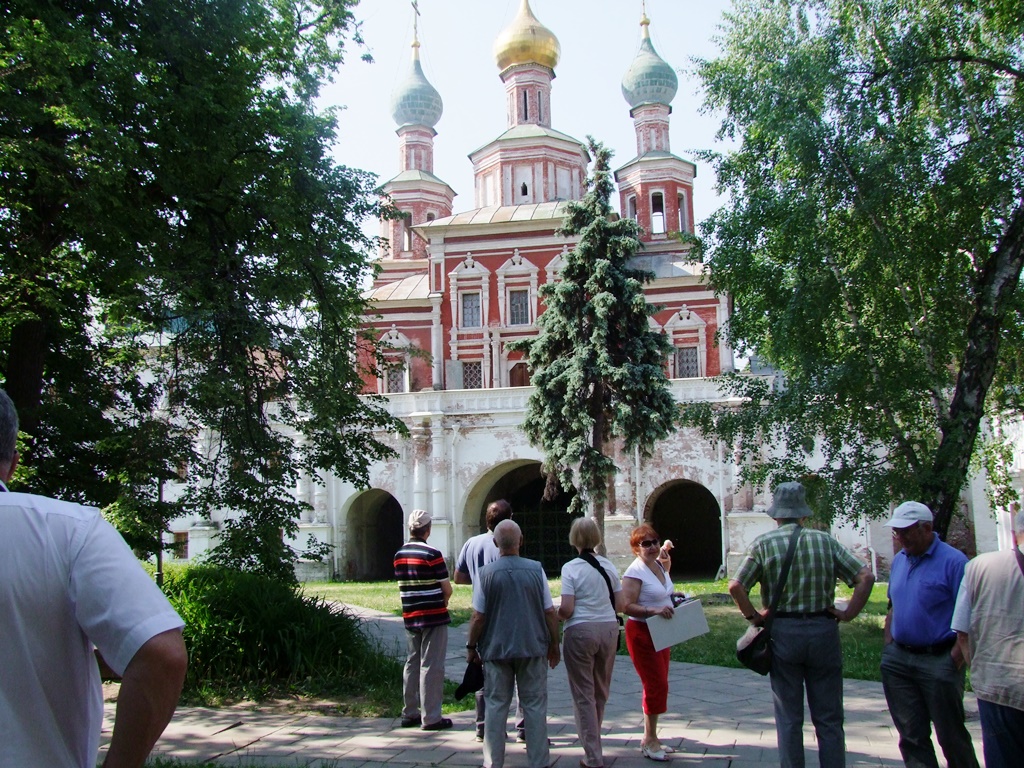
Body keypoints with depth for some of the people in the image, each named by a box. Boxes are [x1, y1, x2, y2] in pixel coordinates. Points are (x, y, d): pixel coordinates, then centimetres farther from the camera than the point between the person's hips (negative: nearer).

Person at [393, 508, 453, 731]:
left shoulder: (399, 555, 6)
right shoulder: (432, 554, -14)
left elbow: (402, 586, 11)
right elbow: (447, 589, -11)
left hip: (410, 617, 6)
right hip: (434, 617, -6)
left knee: (412, 664, 14)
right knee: (431, 667, -1)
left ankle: (409, 714, 20)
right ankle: (431, 717, 2)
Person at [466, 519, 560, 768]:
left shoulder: (486, 573, -8)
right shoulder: (536, 569, -5)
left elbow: (478, 617, -7)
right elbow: (550, 612, -2)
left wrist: (471, 647, 6)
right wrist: (554, 645, 10)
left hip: (496, 648, 0)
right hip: (532, 647, 1)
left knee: (496, 706, 8)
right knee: (534, 705, 8)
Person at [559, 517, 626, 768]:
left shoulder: (571, 568, -10)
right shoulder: (608, 566, 4)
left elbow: (566, 609, -15)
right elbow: (621, 605, 6)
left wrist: (554, 616, 5)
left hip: (580, 631, -5)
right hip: (609, 629, 5)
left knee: (584, 695, 4)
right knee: (601, 692, 19)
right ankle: (592, 740, 34)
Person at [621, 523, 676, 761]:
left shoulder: (660, 565, 6)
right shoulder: (635, 572, -19)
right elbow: (627, 607, -24)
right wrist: (653, 610, -33)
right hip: (642, 633, -8)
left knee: (657, 685, 12)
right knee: (657, 685, -7)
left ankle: (650, 738, 22)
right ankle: (649, 741, 6)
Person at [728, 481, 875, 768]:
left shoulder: (763, 543, -3)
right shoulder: (825, 541, 2)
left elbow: (735, 586, -10)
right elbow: (866, 577, -2)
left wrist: (753, 616, 1)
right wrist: (849, 613, 3)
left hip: (782, 633, -1)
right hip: (823, 631, 1)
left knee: (789, 719, 8)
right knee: (829, 719, 9)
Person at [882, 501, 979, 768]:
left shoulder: (953, 561, -12)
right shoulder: (899, 560, 10)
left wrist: (956, 658, -18)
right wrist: (888, 647, 10)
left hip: (938, 661, -6)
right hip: (898, 660, 6)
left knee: (951, 734, 7)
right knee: (911, 735, 10)